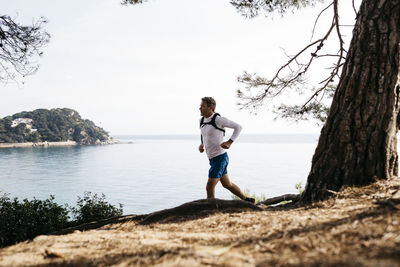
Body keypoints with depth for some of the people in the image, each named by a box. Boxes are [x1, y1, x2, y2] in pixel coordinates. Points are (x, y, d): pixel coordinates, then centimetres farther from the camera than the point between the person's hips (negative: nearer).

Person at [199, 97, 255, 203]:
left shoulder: (218, 119, -17)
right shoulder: (202, 120, 6)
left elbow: (238, 127, -9)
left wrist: (229, 142, -18)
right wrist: (201, 145, 4)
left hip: (220, 158, -9)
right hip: (213, 159, 9)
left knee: (209, 187, -8)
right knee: (227, 184, 20)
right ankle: (247, 200, 37)